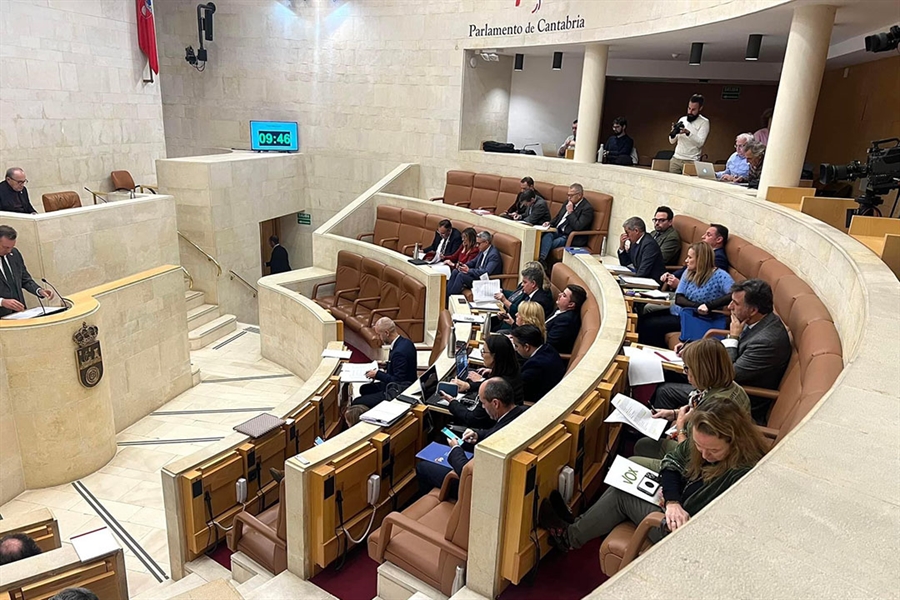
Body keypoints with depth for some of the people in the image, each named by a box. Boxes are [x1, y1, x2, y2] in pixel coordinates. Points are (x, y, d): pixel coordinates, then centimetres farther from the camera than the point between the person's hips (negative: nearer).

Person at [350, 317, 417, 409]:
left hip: (397, 393, -11)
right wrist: (386, 368, 4)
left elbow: (398, 381, -27)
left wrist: (377, 374, -17)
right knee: (364, 389, 27)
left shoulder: (399, 352, -29)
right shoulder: (406, 342, 0)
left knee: (356, 404, -9)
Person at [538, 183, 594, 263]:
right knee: (547, 235, -27)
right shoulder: (568, 202, 15)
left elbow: (578, 227, -19)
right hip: (558, 231, 7)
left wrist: (570, 212, -16)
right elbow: (558, 217, 25)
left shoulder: (587, 208, -10)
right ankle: (541, 258, -41)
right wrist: (550, 223, 4)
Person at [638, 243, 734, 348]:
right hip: (677, 311, 7)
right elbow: (678, 299, -4)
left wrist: (708, 306, -36)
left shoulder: (719, 275, -15)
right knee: (642, 319, -3)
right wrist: (698, 306, -23)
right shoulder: (688, 272, 4)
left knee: (650, 325, -17)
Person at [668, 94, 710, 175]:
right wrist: (673, 133, -10)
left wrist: (688, 133, -26)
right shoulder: (682, 120, 12)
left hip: (691, 161, -4)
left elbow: (700, 143, -14)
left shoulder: (704, 122, -2)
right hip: (676, 159, 5)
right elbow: (672, 141, 11)